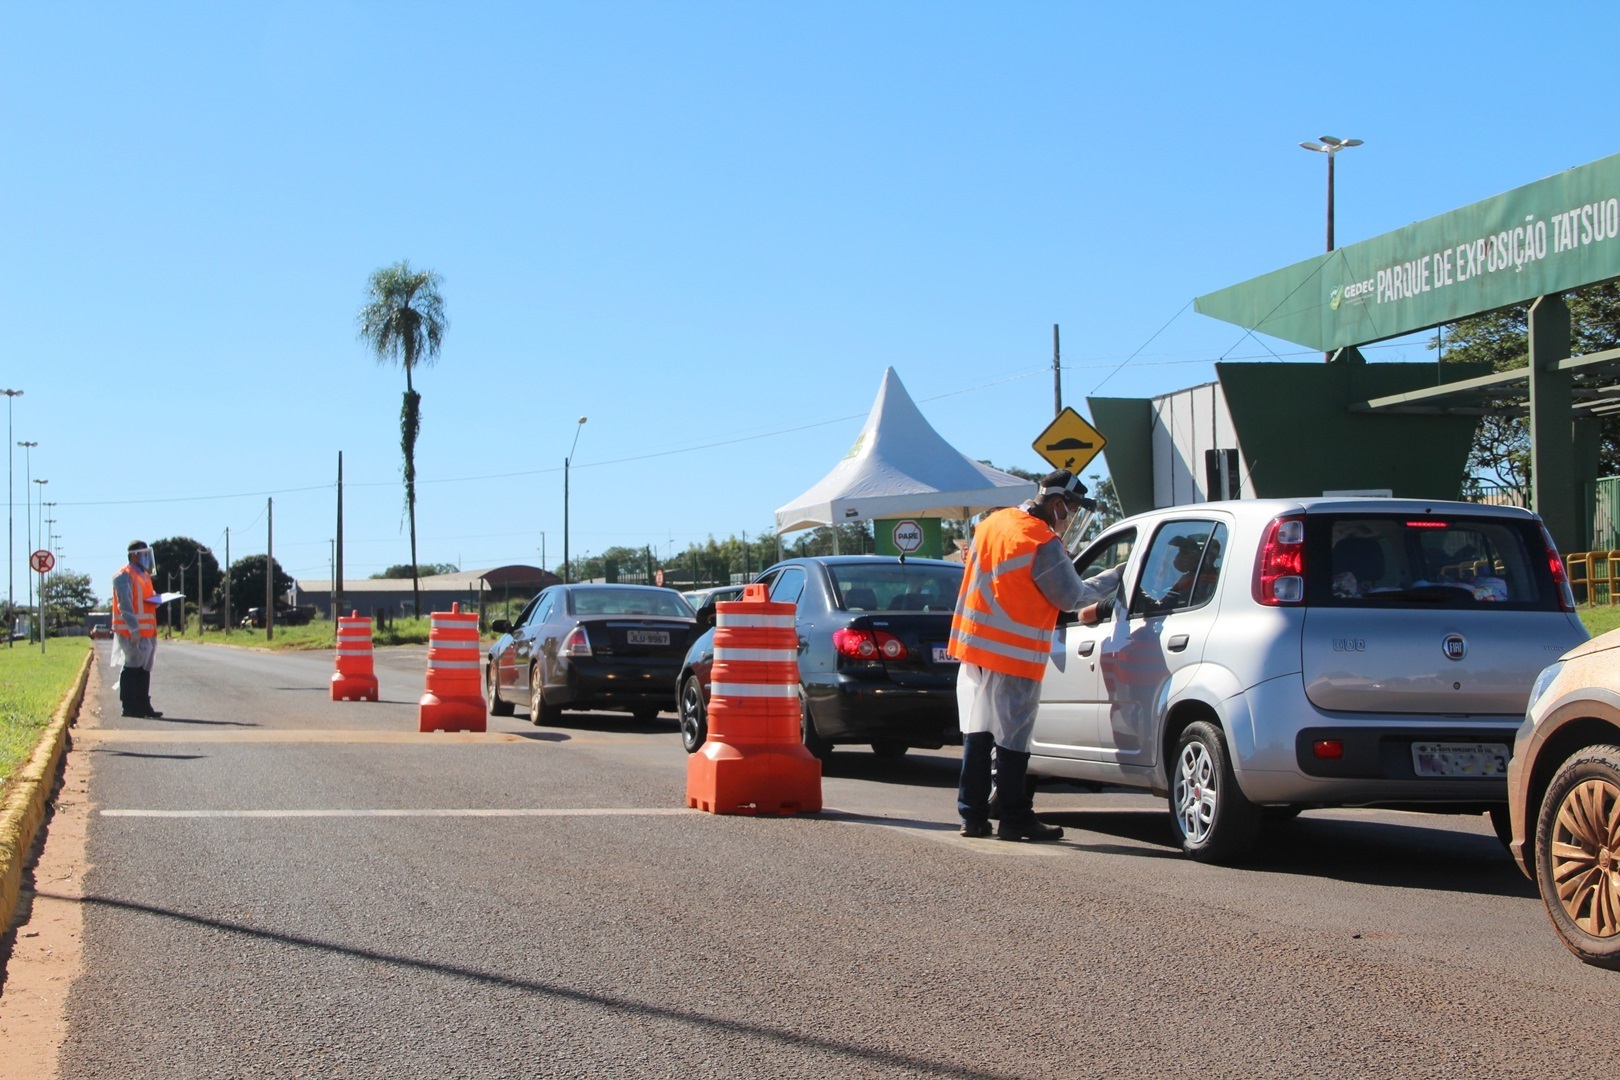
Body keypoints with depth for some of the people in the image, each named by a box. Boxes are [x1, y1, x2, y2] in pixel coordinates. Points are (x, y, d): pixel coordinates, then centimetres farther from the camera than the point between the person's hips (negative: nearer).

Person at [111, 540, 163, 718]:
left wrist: (157, 600, 4)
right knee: (132, 667, -6)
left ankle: (143, 705, 12)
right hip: (132, 633, -9)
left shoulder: (144, 576, 20)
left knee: (145, 669, 9)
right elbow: (125, 604, -17)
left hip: (147, 632, 9)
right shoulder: (124, 576, -9)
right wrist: (133, 629, -22)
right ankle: (129, 707, -2)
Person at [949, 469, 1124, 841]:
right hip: (1013, 657, -7)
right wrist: (1116, 577, 4)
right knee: (1011, 739, -1)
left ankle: (972, 816, 13)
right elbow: (1072, 597, -7)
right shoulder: (1043, 543, -16)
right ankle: (1016, 820, 4)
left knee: (977, 733, 11)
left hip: (973, 645, 8)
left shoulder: (992, 523, 10)